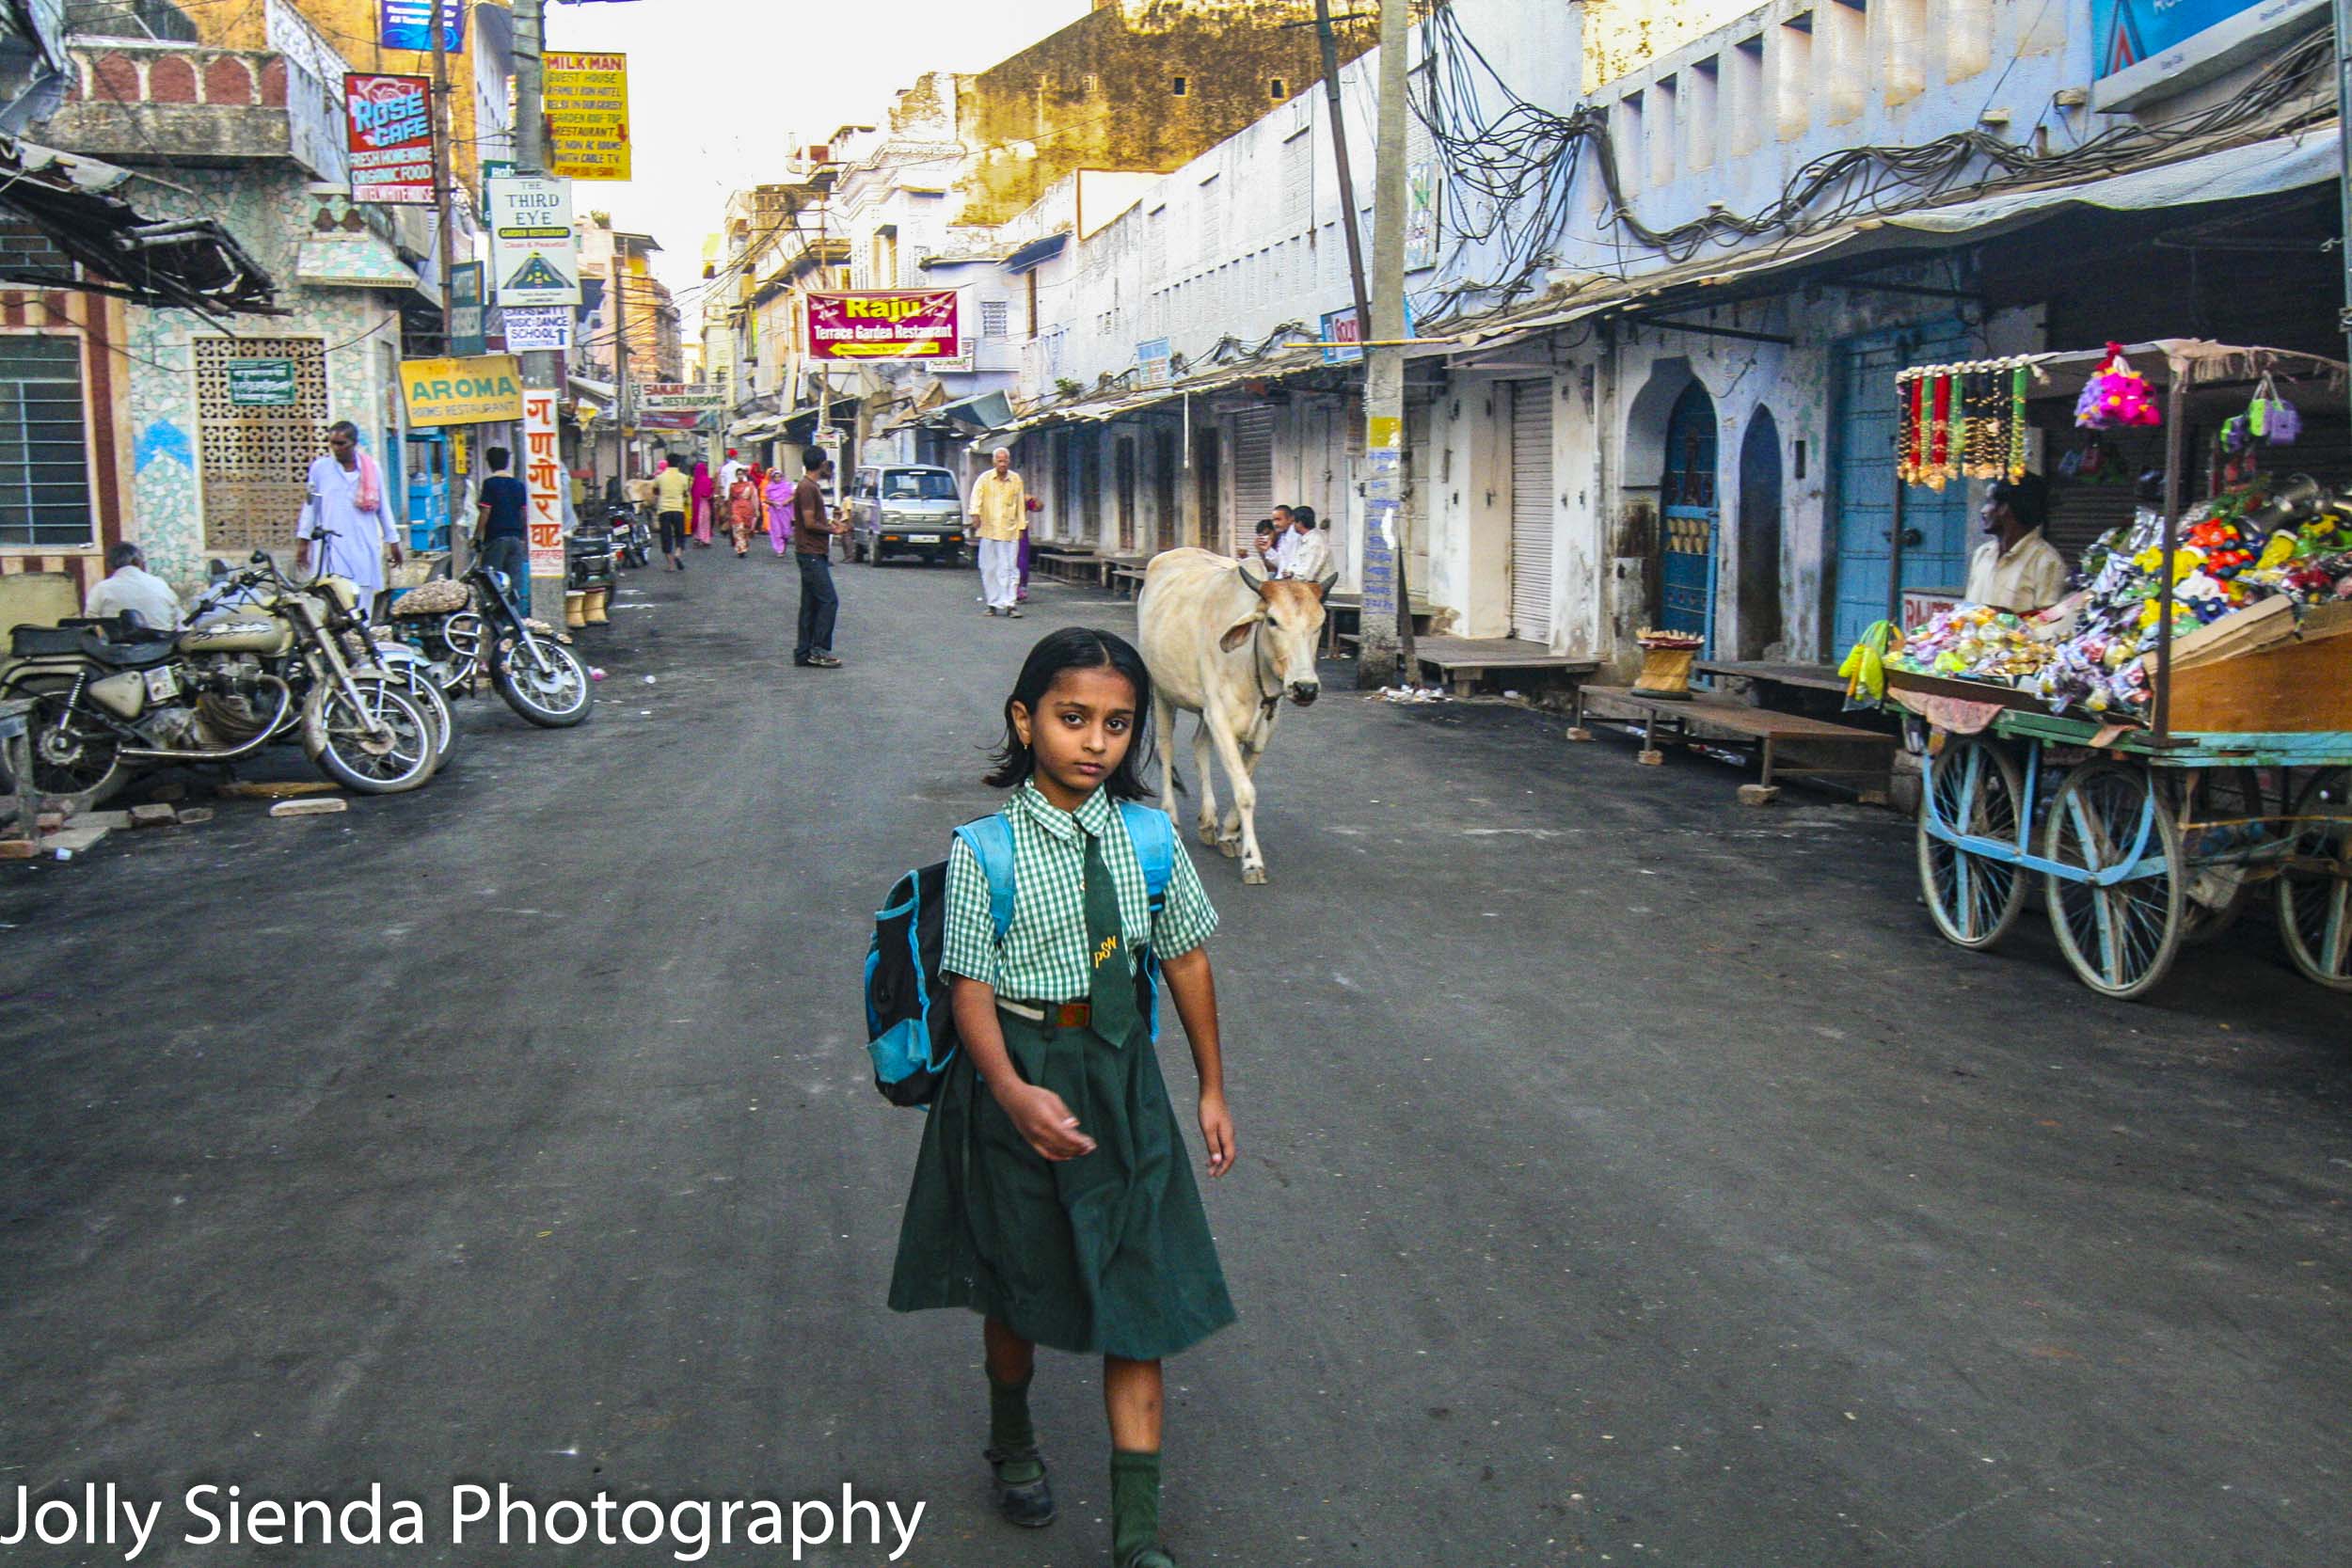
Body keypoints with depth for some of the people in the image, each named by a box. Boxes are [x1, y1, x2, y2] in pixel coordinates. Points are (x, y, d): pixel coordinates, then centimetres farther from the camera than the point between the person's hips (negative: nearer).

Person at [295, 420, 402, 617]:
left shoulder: (372, 468, 9)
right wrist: (303, 540, 8)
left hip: (365, 546, 1)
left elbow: (383, 508, 14)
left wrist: (393, 541, 16)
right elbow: (310, 505, 10)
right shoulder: (320, 467, 6)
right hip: (333, 546, -1)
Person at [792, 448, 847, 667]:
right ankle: (819, 651, -8)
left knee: (811, 604, 10)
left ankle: (804, 653, 13)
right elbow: (810, 523, -19)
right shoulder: (807, 488, -15)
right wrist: (833, 530, -7)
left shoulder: (812, 487, 17)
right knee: (829, 601, -11)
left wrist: (831, 522, 10)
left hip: (815, 554, 10)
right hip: (811, 554, -10)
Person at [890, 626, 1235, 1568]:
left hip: (1121, 1074, 2)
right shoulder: (987, 848, -12)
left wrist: (1212, 1087, 10)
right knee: (1018, 1277, 16)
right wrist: (1015, 1092, -30)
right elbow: (969, 985, -15)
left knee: (1139, 1284, 1)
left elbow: (1185, 959, 6)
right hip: (1018, 1070, -2)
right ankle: (1011, 1439, 46)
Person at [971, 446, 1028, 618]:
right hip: (988, 530, 0)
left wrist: (1021, 526, 11)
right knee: (989, 569, 3)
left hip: (1010, 531, 0)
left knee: (1010, 568, -7)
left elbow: (1020, 504, 13)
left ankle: (1010, 604, -9)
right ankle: (993, 604, 12)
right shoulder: (984, 478, 3)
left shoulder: (1016, 479, 8)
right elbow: (976, 496, -10)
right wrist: (975, 514, -28)